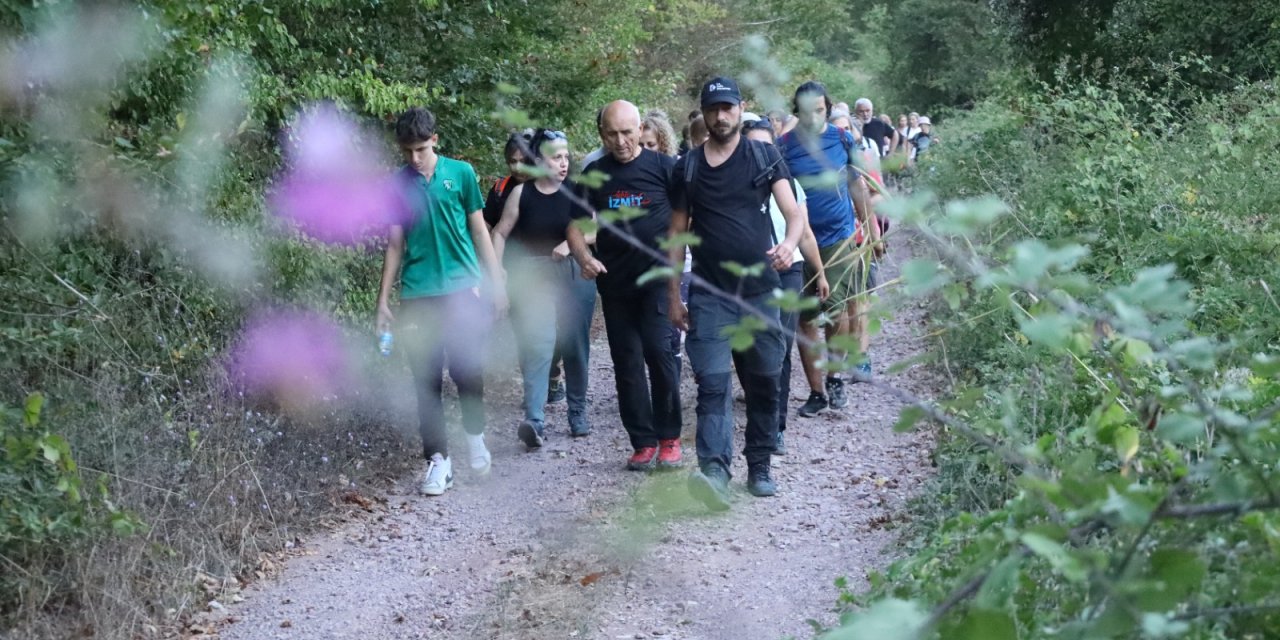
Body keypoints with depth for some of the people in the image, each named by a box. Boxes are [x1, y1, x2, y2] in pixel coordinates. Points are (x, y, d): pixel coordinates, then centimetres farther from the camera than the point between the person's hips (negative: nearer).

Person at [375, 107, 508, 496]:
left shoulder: (460, 173, 3)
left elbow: (479, 231, 7)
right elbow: (395, 246, 10)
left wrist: (496, 284, 4)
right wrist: (383, 301, 8)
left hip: (462, 289, -1)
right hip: (417, 296, 1)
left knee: (467, 372, -3)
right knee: (426, 380, 2)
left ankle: (475, 435, 24)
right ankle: (438, 459, 9)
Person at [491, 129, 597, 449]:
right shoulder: (521, 192, 0)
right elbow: (500, 233, 5)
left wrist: (571, 243, -18)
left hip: (573, 275, 2)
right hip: (532, 275, -2)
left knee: (575, 347, 8)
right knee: (538, 347, -14)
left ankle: (578, 412, 25)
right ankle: (535, 420, -21)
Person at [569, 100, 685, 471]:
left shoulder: (663, 166, -2)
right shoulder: (594, 174, 8)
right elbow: (576, 225, 12)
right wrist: (584, 257, -7)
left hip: (659, 276, -4)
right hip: (615, 282, 4)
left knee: (659, 350, -14)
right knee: (626, 362, 6)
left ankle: (669, 437, 0)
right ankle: (643, 442, 15)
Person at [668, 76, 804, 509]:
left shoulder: (765, 157, 6)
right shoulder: (687, 168, 9)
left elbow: (794, 213, -1)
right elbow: (677, 233, 12)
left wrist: (789, 243, -24)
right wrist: (673, 296, 9)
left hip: (759, 290, 1)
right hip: (708, 293, -1)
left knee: (763, 383, 8)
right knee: (713, 383, -13)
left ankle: (759, 467, 21)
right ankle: (714, 471, -23)